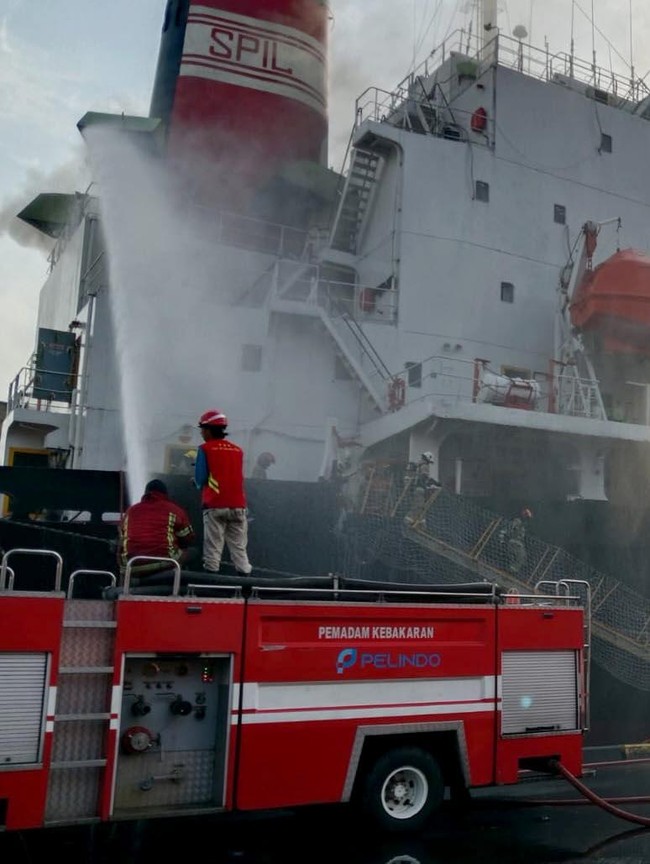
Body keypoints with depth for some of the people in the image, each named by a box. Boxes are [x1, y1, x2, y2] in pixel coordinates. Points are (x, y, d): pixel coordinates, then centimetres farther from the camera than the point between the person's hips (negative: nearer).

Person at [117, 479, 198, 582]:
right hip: (163, 565, -4)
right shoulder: (173, 510, 11)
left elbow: (120, 544, 30)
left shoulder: (130, 511, 20)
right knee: (193, 551, 19)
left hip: (131, 570, 4)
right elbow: (190, 540, 20)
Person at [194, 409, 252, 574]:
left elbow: (200, 478, -5)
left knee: (213, 547, 2)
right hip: (238, 505, 4)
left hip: (215, 505, -3)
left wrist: (200, 484, 17)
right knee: (239, 548, 7)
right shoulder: (238, 450, 11)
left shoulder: (205, 449, -2)